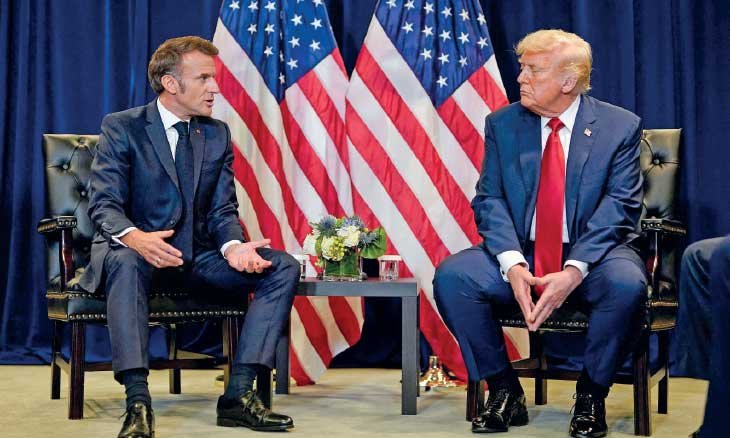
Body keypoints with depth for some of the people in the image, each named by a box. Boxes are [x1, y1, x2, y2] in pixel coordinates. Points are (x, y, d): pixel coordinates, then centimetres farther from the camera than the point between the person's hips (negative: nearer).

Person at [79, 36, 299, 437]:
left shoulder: (217, 134, 10)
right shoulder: (121, 128, -5)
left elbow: (222, 209, 7)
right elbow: (104, 204, -13)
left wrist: (233, 246, -18)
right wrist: (135, 237, -37)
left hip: (197, 254, 5)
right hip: (137, 249, -5)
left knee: (283, 267, -14)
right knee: (125, 263, -41)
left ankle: (238, 394, -19)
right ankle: (138, 403, -42)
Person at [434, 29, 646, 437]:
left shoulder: (621, 127, -3)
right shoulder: (503, 124, 4)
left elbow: (619, 207, -10)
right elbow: (489, 199, -2)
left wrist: (573, 271, -25)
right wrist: (512, 265, -21)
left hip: (592, 256, -2)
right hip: (520, 255, 2)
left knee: (626, 283, -35)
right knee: (452, 276, -23)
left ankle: (591, 395, -10)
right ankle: (505, 391, -7)